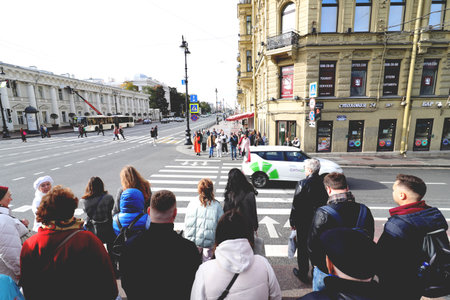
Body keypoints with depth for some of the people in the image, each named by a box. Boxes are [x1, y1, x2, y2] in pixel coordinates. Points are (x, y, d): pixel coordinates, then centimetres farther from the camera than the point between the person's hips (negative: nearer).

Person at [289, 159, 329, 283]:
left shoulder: (302, 184, -22)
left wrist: (292, 221, -5)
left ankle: (303, 274, 28)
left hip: (304, 223, -5)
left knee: (303, 248, 13)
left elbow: (296, 205, -17)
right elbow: (327, 202, 3)